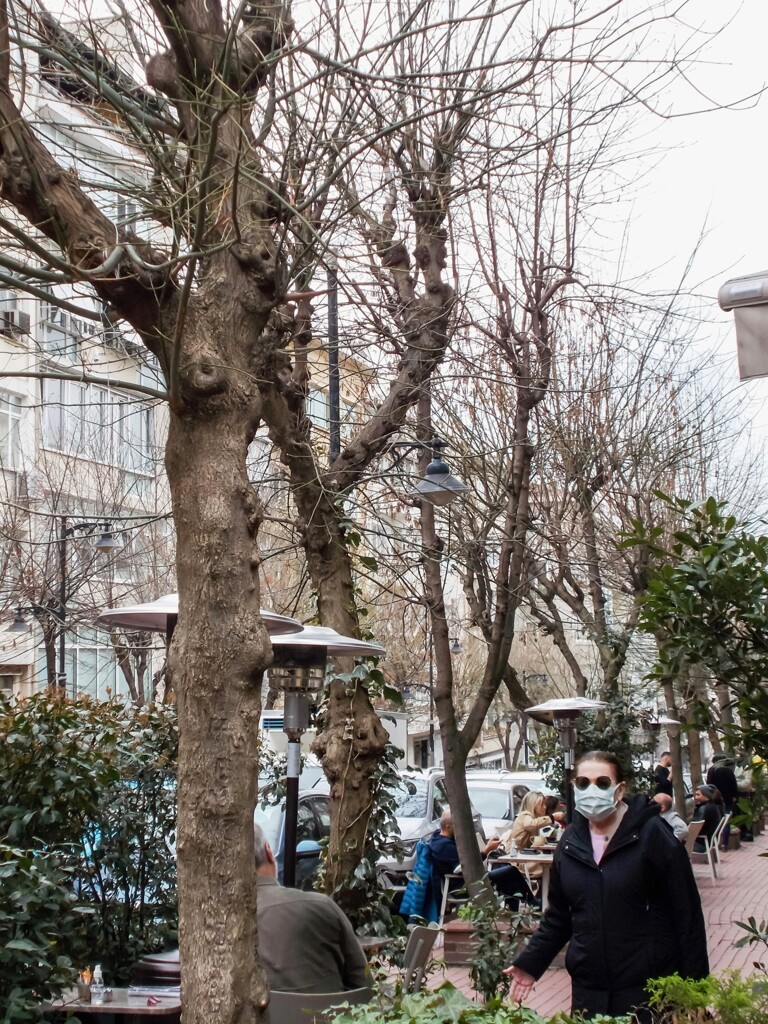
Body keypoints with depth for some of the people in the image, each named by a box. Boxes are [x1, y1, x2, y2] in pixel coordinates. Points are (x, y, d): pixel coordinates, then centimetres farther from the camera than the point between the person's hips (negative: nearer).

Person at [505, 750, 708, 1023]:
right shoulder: (571, 841, 5)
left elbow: (687, 912, -8)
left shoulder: (651, 834, -9)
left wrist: (695, 983, -9)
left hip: (649, 989, -4)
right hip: (588, 991, 4)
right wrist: (530, 963, 9)